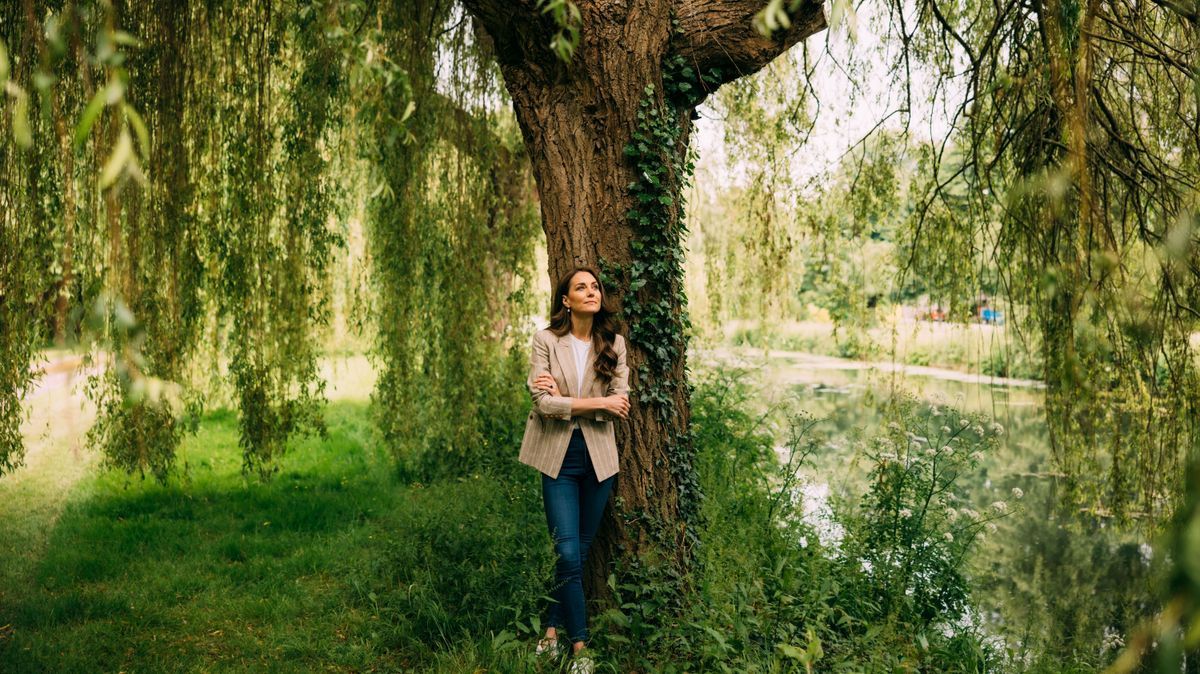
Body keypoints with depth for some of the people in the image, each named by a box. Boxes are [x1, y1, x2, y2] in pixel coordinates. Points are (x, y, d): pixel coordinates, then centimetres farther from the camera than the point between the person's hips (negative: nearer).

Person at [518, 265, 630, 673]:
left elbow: (620, 404, -7)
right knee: (569, 554, -6)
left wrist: (565, 398, -15)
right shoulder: (546, 341, -5)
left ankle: (553, 629, 26)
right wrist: (598, 402, -16)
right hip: (558, 457, -3)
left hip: (598, 457, 3)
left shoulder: (614, 344, 3)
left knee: (581, 551, 10)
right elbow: (544, 403, -14)